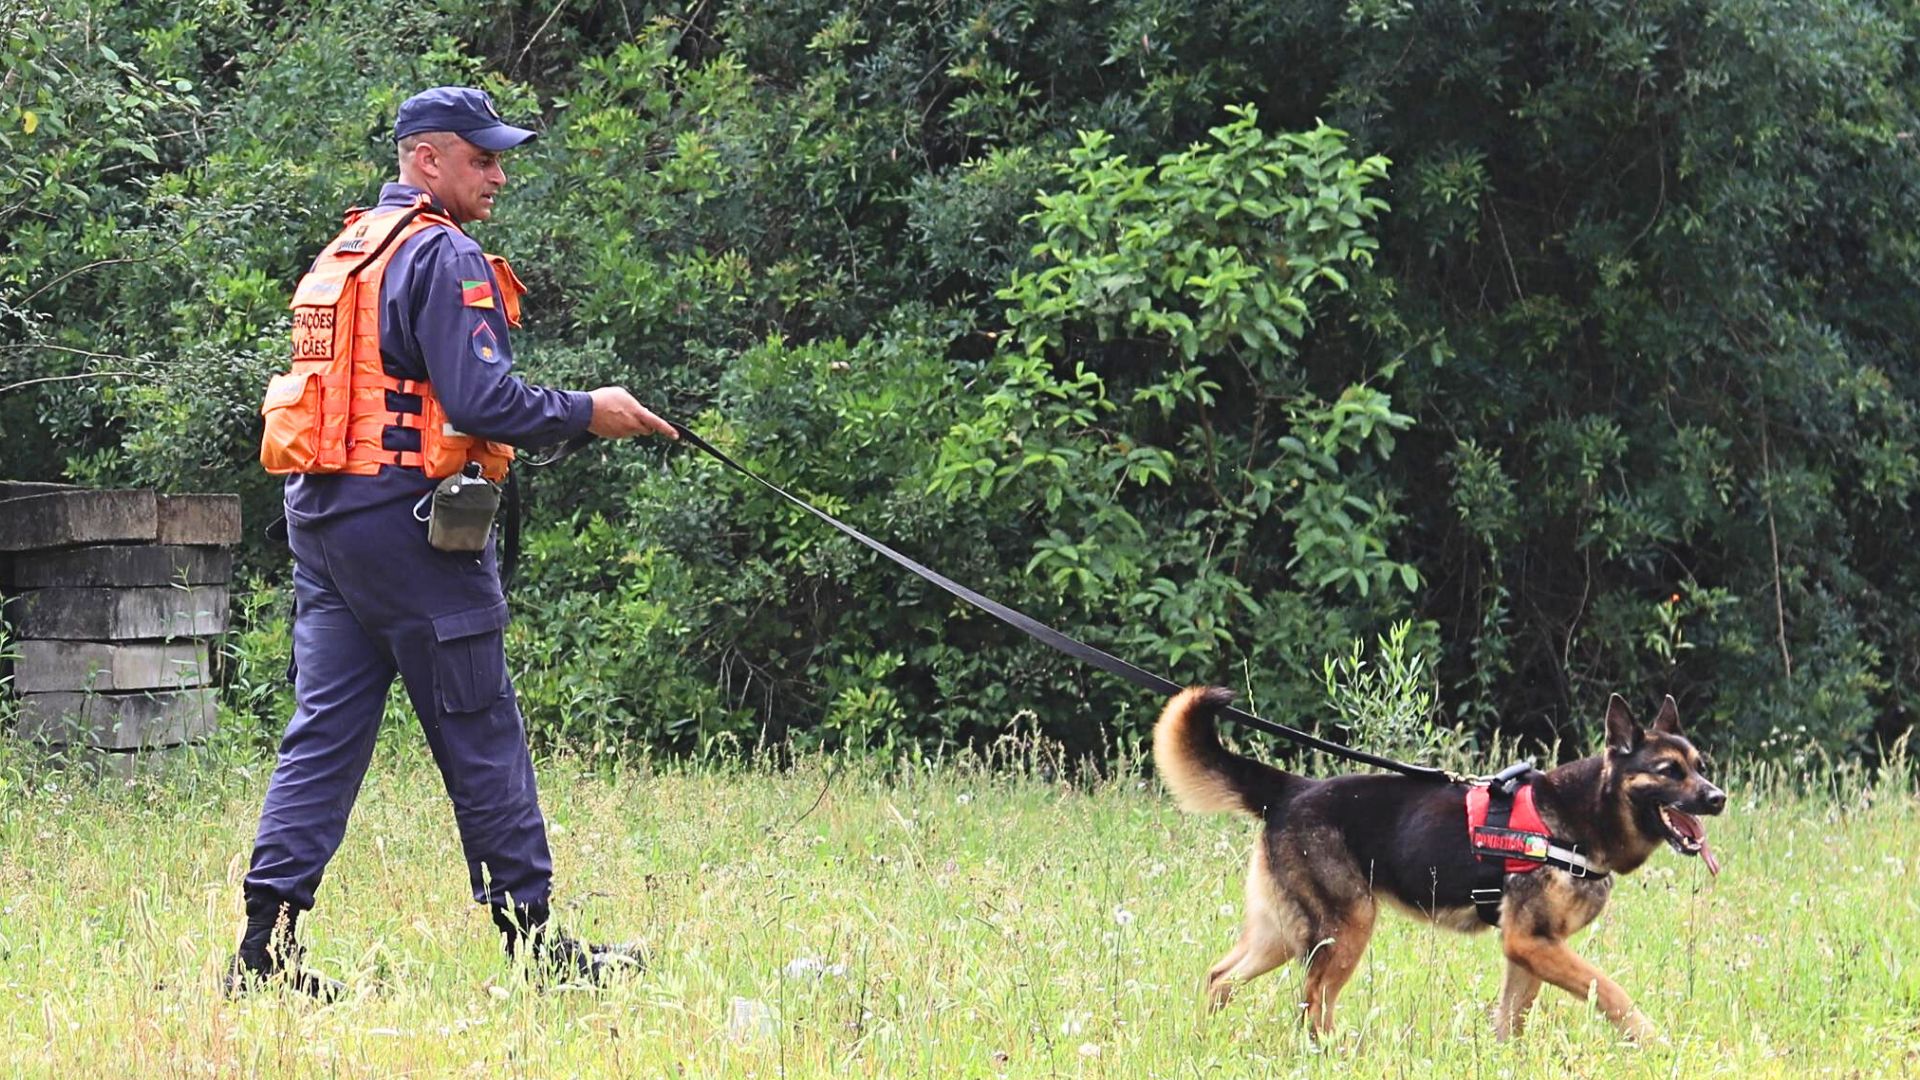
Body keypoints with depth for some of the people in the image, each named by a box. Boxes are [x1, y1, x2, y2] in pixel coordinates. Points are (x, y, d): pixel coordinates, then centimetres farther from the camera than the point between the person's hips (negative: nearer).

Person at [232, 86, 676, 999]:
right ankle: (530, 940, 7)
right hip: (405, 518, -8)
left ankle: (266, 947, -2)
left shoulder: (342, 254, 18)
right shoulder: (443, 257, -11)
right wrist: (586, 414, -7)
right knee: (481, 735, 0)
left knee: (323, 730, 5)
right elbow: (480, 400, -20)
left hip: (321, 515, 8)